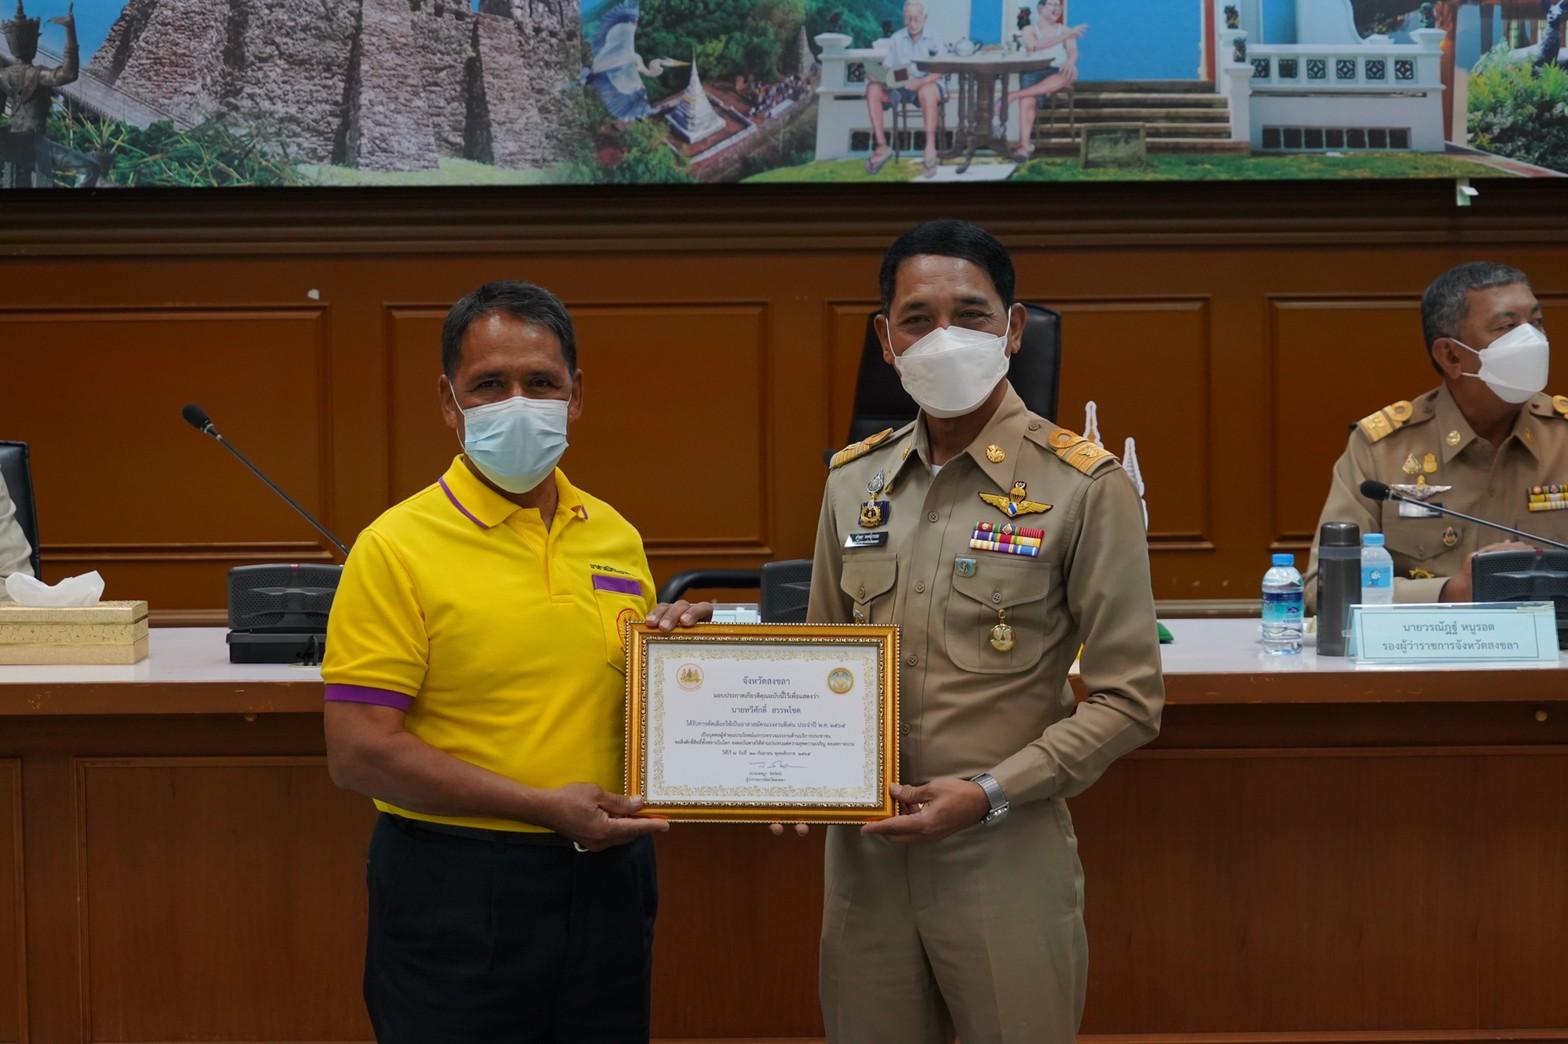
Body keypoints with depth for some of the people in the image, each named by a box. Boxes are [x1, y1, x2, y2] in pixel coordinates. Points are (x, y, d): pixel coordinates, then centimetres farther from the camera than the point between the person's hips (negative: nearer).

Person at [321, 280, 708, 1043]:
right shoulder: (398, 548, -9)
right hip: (458, 890, -5)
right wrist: (543, 806, -17)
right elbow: (360, 754, -14)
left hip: (605, 880, 5)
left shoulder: (616, 537, 8)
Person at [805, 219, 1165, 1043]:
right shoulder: (853, 481, 8)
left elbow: (1128, 700, -7)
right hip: (864, 855, 4)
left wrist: (989, 794, -15)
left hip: (1007, 860, -4)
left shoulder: (1083, 488, -7)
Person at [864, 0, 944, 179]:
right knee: (872, 88, -23)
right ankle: (882, 146, -24)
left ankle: (930, 149, -39)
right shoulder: (896, 39, 9)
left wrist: (921, 81, -31)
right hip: (900, 87, 4)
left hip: (928, 85, -4)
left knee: (927, 91, -40)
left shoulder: (933, 40, -1)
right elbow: (887, 67, 7)